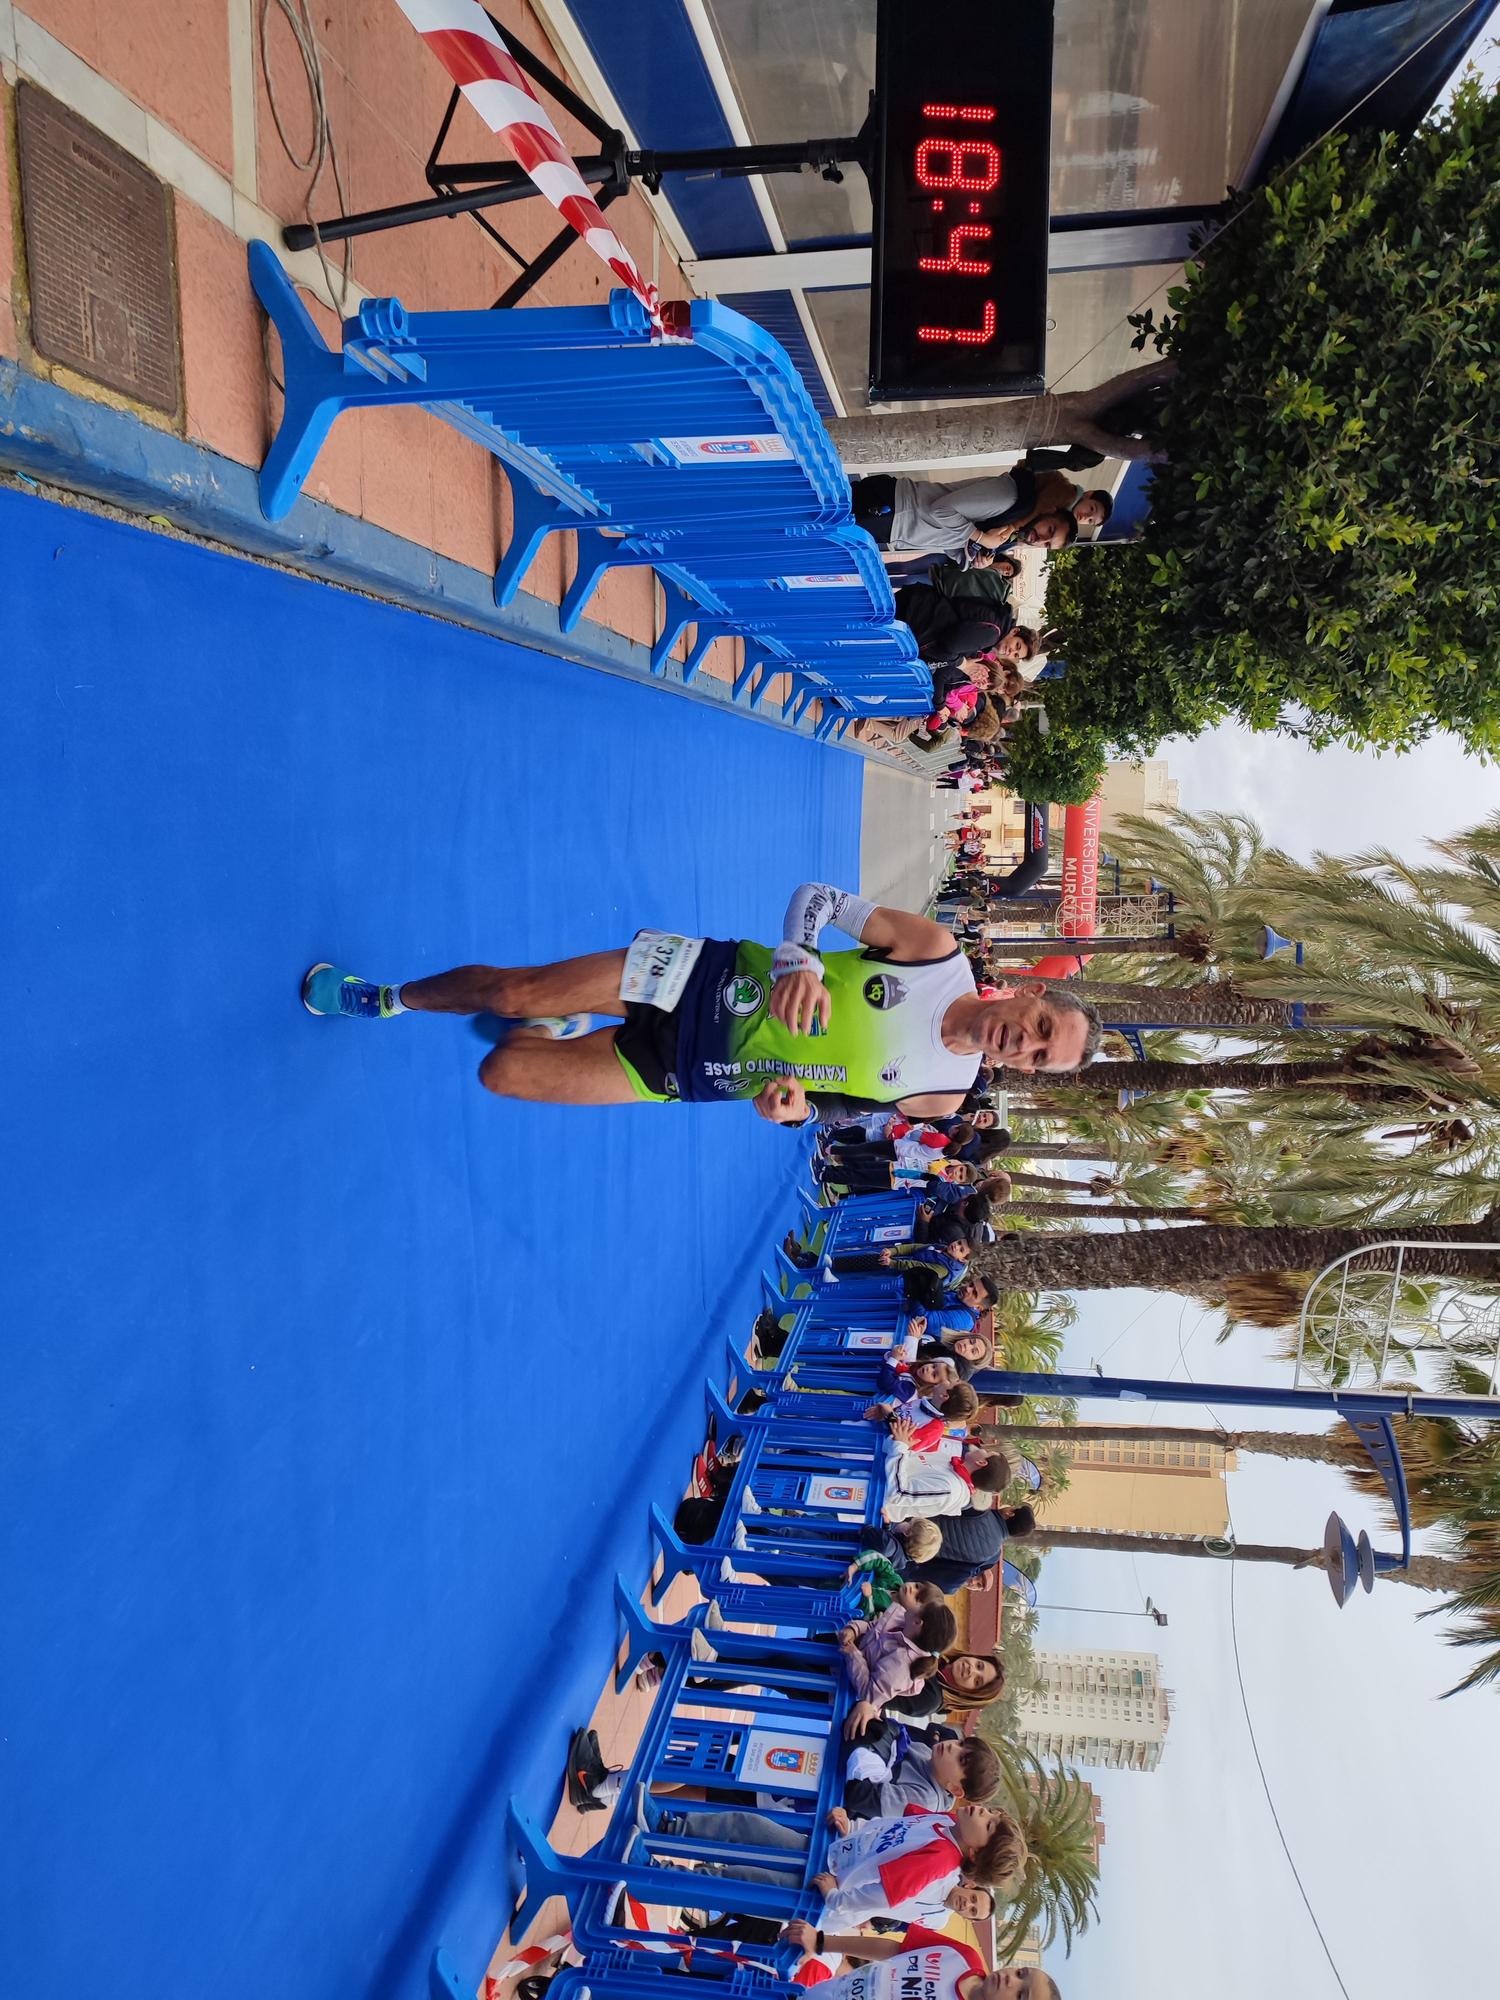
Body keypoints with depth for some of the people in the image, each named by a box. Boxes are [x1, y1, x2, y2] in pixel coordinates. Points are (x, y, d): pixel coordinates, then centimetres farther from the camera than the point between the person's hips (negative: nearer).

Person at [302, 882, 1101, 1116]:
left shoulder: (941, 1093, -8)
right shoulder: (936, 950, -12)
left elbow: (844, 1106, 5)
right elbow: (816, 897, -9)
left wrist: (795, 1108, -18)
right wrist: (795, 963, -31)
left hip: (686, 1076, 0)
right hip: (706, 976, 0)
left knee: (503, 1073, -8)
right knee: (508, 990, -8)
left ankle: (545, 1035, 31)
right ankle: (388, 999, 27)